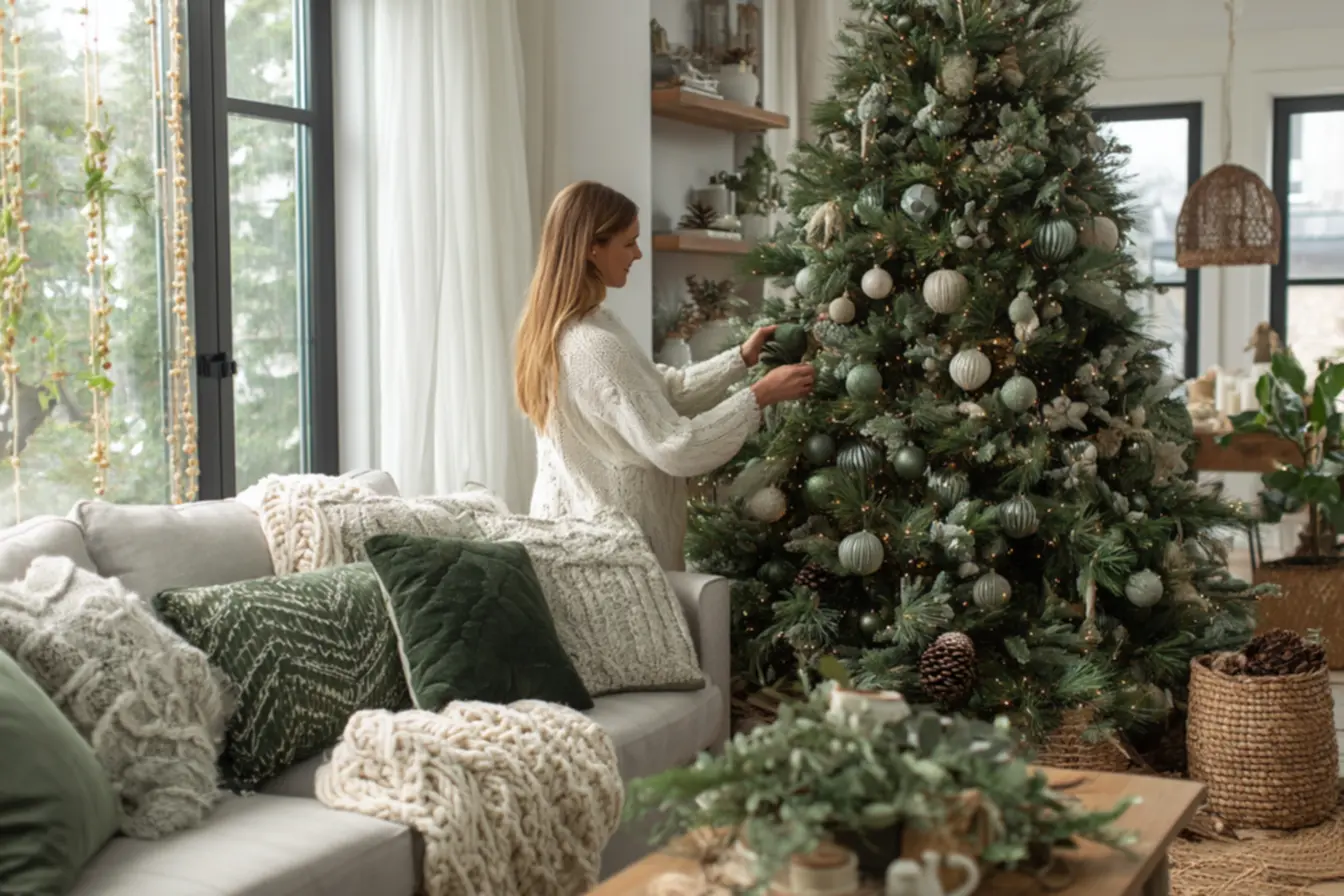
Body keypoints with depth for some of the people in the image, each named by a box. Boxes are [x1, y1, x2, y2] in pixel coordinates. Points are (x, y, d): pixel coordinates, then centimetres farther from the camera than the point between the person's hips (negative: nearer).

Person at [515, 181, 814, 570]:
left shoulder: (558, 327, 5)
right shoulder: (596, 346, -26)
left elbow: (661, 390, 10)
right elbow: (675, 448, -27)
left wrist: (741, 359, 5)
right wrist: (760, 396, -20)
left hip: (572, 522, 9)